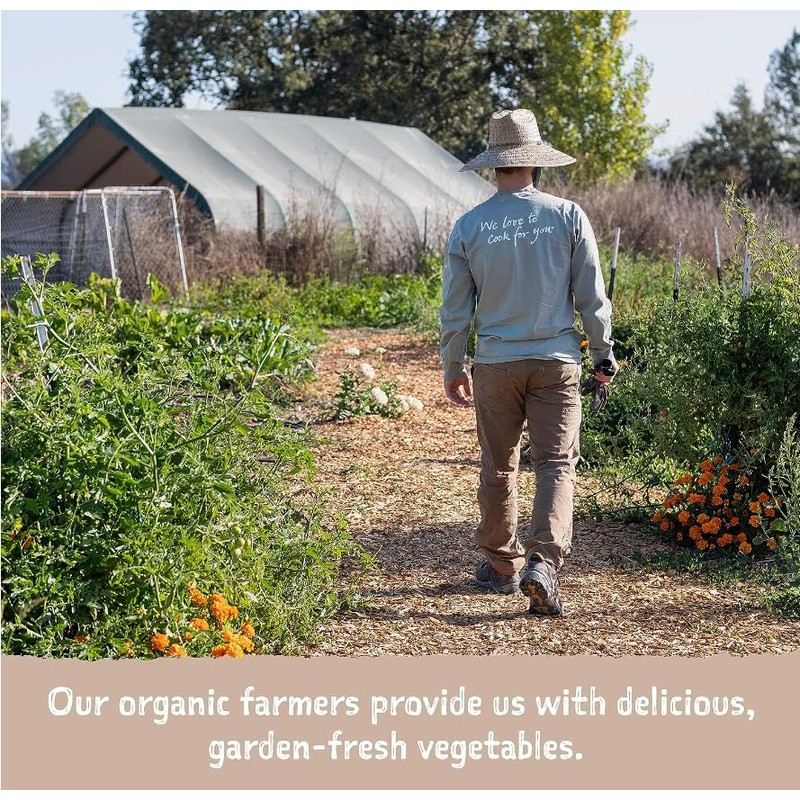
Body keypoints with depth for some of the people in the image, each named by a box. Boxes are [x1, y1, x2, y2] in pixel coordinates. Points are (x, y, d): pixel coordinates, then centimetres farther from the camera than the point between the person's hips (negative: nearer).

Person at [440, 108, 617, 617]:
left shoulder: (469, 226, -2)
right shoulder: (567, 216, -4)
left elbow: (455, 310, 3)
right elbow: (592, 297, -1)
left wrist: (453, 369, 15)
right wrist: (604, 356, 11)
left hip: (495, 364, 1)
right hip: (557, 362, -1)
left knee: (499, 468, 13)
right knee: (557, 464, 1)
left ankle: (503, 565, 25)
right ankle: (543, 562, -15)